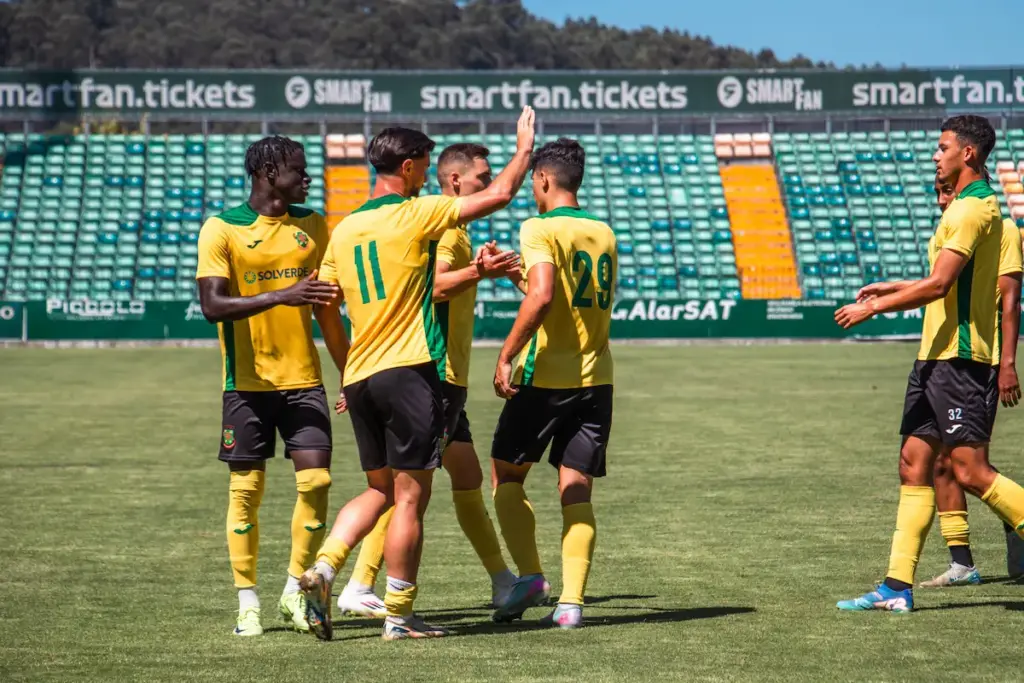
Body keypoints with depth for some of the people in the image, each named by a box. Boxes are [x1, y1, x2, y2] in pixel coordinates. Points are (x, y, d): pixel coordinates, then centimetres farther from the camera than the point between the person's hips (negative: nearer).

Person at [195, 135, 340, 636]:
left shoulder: (311, 225, 9)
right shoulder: (221, 230, -6)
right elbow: (213, 305, -16)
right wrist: (281, 296, -27)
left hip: (303, 377, 4)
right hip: (247, 382, -3)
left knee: (316, 480, -6)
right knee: (246, 489, 2)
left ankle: (295, 591, 10)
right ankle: (247, 603, 11)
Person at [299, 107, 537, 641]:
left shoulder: (344, 230, 11)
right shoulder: (415, 215, -7)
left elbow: (327, 311, 15)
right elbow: (499, 195, -4)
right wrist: (524, 147, 12)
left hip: (360, 376, 7)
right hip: (409, 371, -7)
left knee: (379, 489, 17)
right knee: (410, 496, -1)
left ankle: (322, 569, -1)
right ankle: (399, 616, 1)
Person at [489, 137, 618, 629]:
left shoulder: (539, 229, -9)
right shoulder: (604, 234, 12)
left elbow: (541, 297, -23)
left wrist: (507, 355, -17)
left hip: (545, 375, -5)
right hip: (595, 376, 5)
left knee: (507, 473, 12)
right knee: (576, 490, 4)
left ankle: (529, 575, 0)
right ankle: (571, 600, -6)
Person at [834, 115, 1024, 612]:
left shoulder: (974, 208, -14)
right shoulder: (965, 206, 18)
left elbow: (938, 284, -21)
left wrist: (873, 308, -13)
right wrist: (893, 290, 24)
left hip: (961, 357, -10)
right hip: (937, 355, 10)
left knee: (970, 471, -12)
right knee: (914, 465, 6)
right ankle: (897, 588, 6)